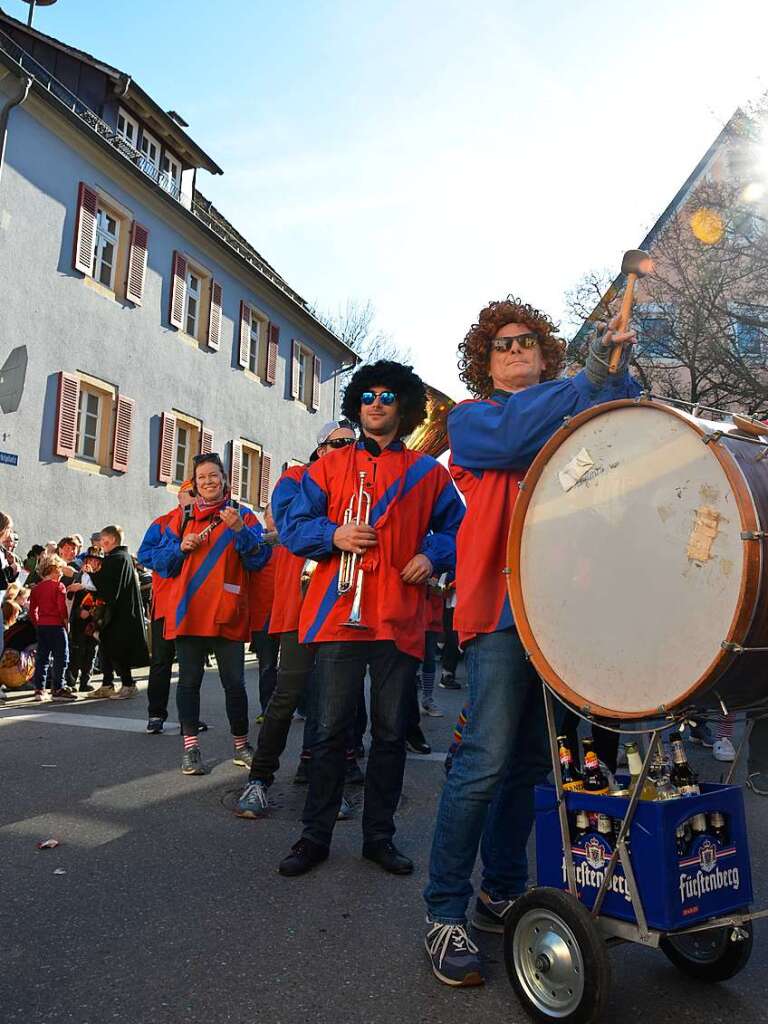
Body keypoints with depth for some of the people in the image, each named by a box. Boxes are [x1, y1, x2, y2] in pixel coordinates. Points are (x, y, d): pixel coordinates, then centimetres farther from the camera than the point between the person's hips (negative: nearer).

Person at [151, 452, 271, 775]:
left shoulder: (243, 516, 8)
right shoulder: (182, 517, 13)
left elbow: (259, 560, -2)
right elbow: (161, 563, 13)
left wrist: (239, 530, -17)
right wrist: (181, 547, -7)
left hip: (228, 614, -1)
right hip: (188, 612, 2)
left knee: (235, 682, 2)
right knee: (189, 680, 4)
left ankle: (241, 745, 17)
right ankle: (190, 748, 12)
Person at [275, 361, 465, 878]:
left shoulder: (428, 472, 11)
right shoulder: (329, 466, 11)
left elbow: (457, 528, 14)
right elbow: (293, 526, 7)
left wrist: (432, 556, -6)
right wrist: (334, 535, -12)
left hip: (400, 620, 1)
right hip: (338, 616, 0)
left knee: (391, 732, 10)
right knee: (330, 729, 4)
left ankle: (380, 835, 26)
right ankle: (316, 836, 20)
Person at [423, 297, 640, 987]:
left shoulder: (577, 415, 22)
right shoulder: (471, 417, 10)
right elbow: (512, 436, -13)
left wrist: (617, 372, -14)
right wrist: (590, 379, -14)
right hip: (502, 604, -4)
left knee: (534, 761, 10)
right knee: (486, 761, -9)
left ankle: (502, 892, 27)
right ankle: (445, 914, 6)